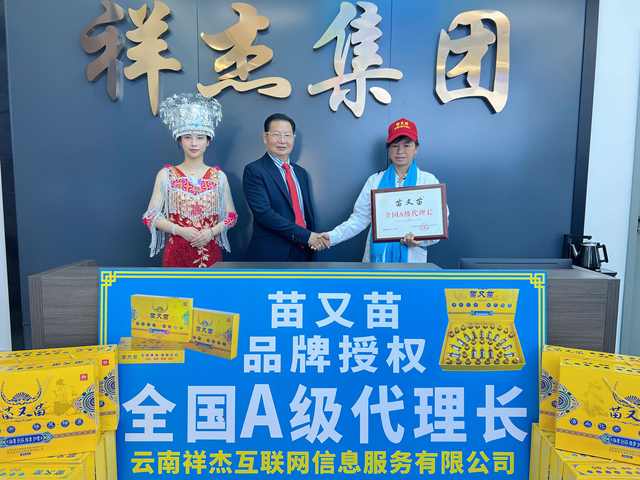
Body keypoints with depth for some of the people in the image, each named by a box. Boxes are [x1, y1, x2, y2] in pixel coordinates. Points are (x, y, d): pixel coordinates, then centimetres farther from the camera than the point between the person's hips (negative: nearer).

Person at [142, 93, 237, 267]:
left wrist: (211, 232, -13)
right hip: (177, 253, -1)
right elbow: (151, 216, -2)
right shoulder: (166, 174, 0)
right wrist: (180, 230, -16)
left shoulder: (219, 176, 3)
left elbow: (231, 215, 4)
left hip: (210, 253, 1)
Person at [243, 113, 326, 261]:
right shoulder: (254, 171, -9)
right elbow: (264, 213, -19)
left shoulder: (301, 173, 11)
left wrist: (314, 240, -4)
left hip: (302, 253, 6)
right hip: (270, 254, -5)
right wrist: (305, 236, -19)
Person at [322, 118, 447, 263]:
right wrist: (333, 236, -11)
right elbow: (360, 218, 2)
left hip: (411, 259, -1)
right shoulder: (375, 180, 6)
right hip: (378, 256, 2)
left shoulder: (429, 180, 1)